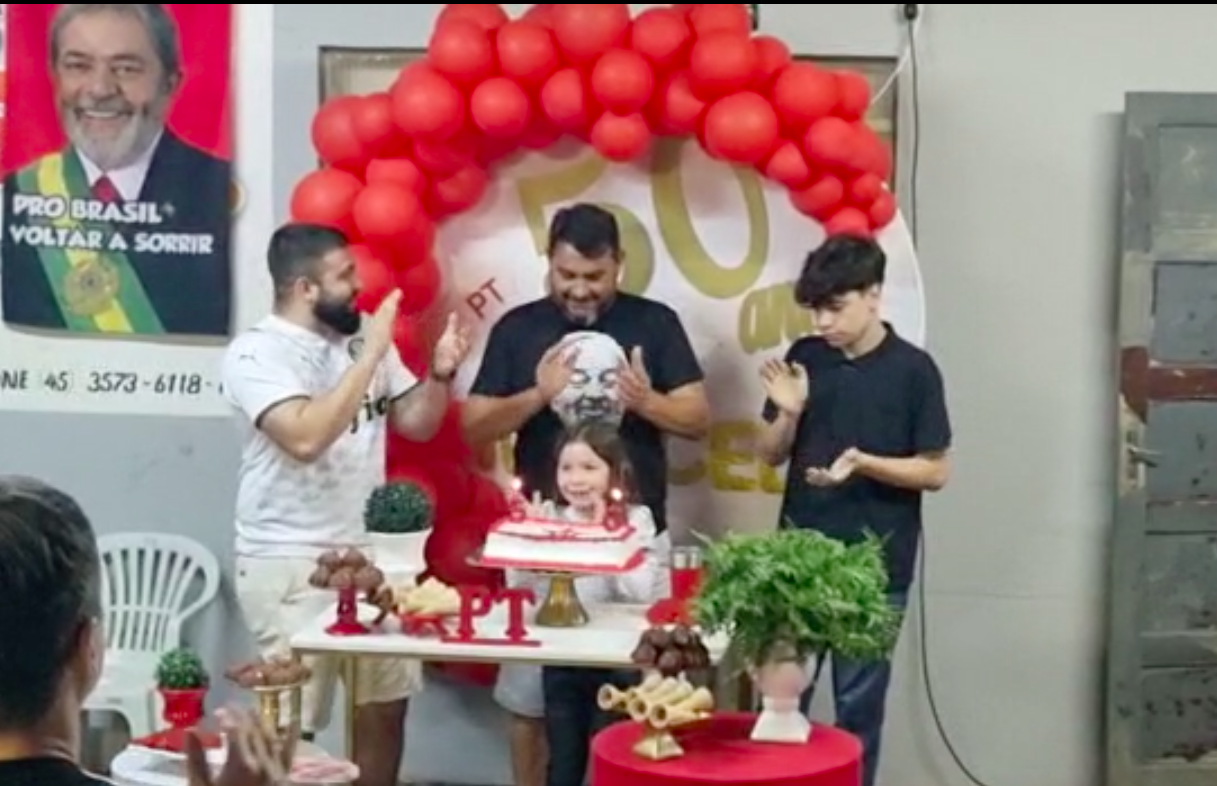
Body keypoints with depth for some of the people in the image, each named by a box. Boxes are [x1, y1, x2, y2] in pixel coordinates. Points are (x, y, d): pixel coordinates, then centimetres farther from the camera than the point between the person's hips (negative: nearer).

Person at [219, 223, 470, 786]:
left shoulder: (360, 340, 7)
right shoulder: (257, 352, -13)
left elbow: (417, 423, 12)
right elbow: (306, 437, -29)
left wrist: (440, 372, -8)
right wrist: (371, 354, -24)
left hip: (366, 551, 7)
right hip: (290, 563, -7)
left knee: (387, 701, 12)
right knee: (293, 722, -2)